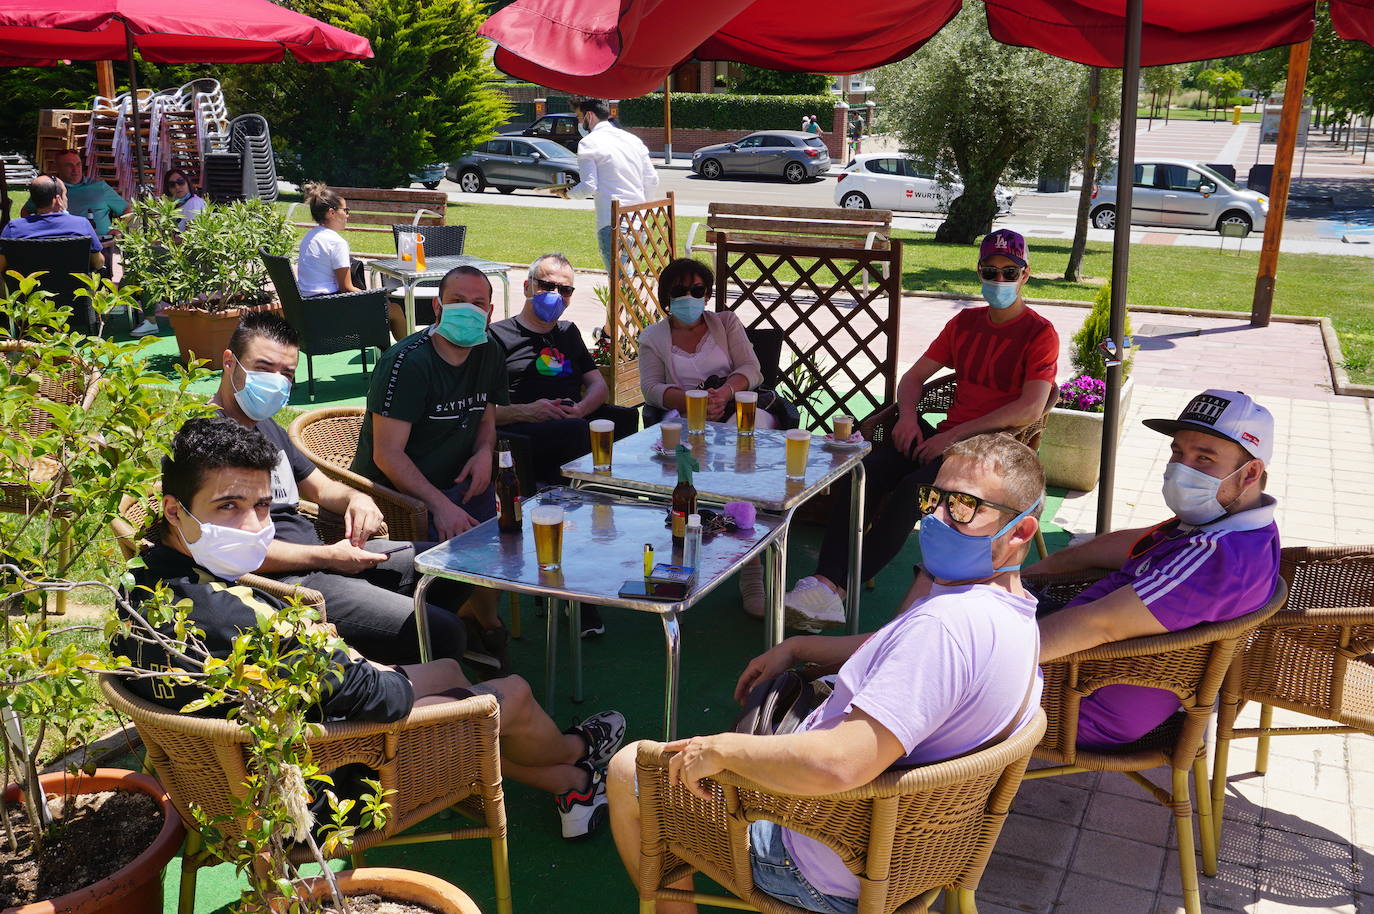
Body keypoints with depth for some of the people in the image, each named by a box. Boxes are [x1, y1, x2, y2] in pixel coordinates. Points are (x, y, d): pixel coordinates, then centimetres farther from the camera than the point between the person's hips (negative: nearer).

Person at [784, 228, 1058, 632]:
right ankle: (824, 582, -36)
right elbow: (915, 375, 21)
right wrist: (908, 416, -2)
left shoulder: (1040, 334, -1)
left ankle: (838, 588, -33)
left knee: (913, 488, -34)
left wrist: (955, 435, -18)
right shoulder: (965, 322, 19)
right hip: (946, 438, 6)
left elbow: (1031, 409, -14)